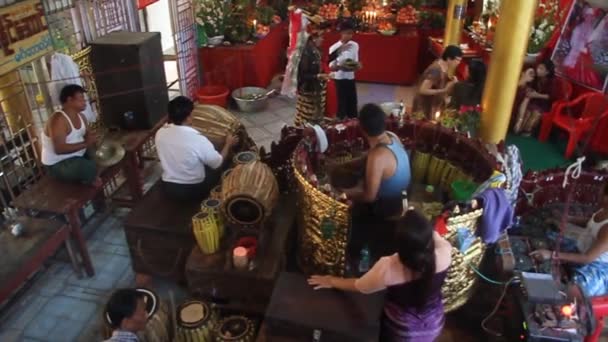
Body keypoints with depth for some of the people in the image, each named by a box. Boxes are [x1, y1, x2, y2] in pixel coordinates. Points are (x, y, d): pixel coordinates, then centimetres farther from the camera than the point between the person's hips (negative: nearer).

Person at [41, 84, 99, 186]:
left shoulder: (81, 117, 6)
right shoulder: (58, 120, -24)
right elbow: (59, 149, -32)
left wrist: (93, 137, -12)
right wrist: (85, 144, -31)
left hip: (76, 156, 10)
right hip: (57, 165, -10)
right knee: (91, 167, -32)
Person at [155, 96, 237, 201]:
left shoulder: (160, 133, -11)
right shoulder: (198, 139, -27)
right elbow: (218, 163, -11)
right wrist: (228, 144, 6)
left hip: (168, 188, 5)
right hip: (193, 191, -5)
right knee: (216, 169, 23)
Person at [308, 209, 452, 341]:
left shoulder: (388, 268, -35)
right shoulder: (444, 253, -29)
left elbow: (359, 286, -14)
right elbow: (436, 236, -2)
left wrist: (331, 281, 2)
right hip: (434, 326, 3)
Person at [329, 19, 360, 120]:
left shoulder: (355, 45, 1)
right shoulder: (334, 48, -12)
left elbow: (356, 62, 7)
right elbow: (331, 67, -11)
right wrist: (340, 67, -31)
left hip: (351, 78, 4)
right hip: (339, 79, -4)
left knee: (352, 102, 9)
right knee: (342, 103, 2)